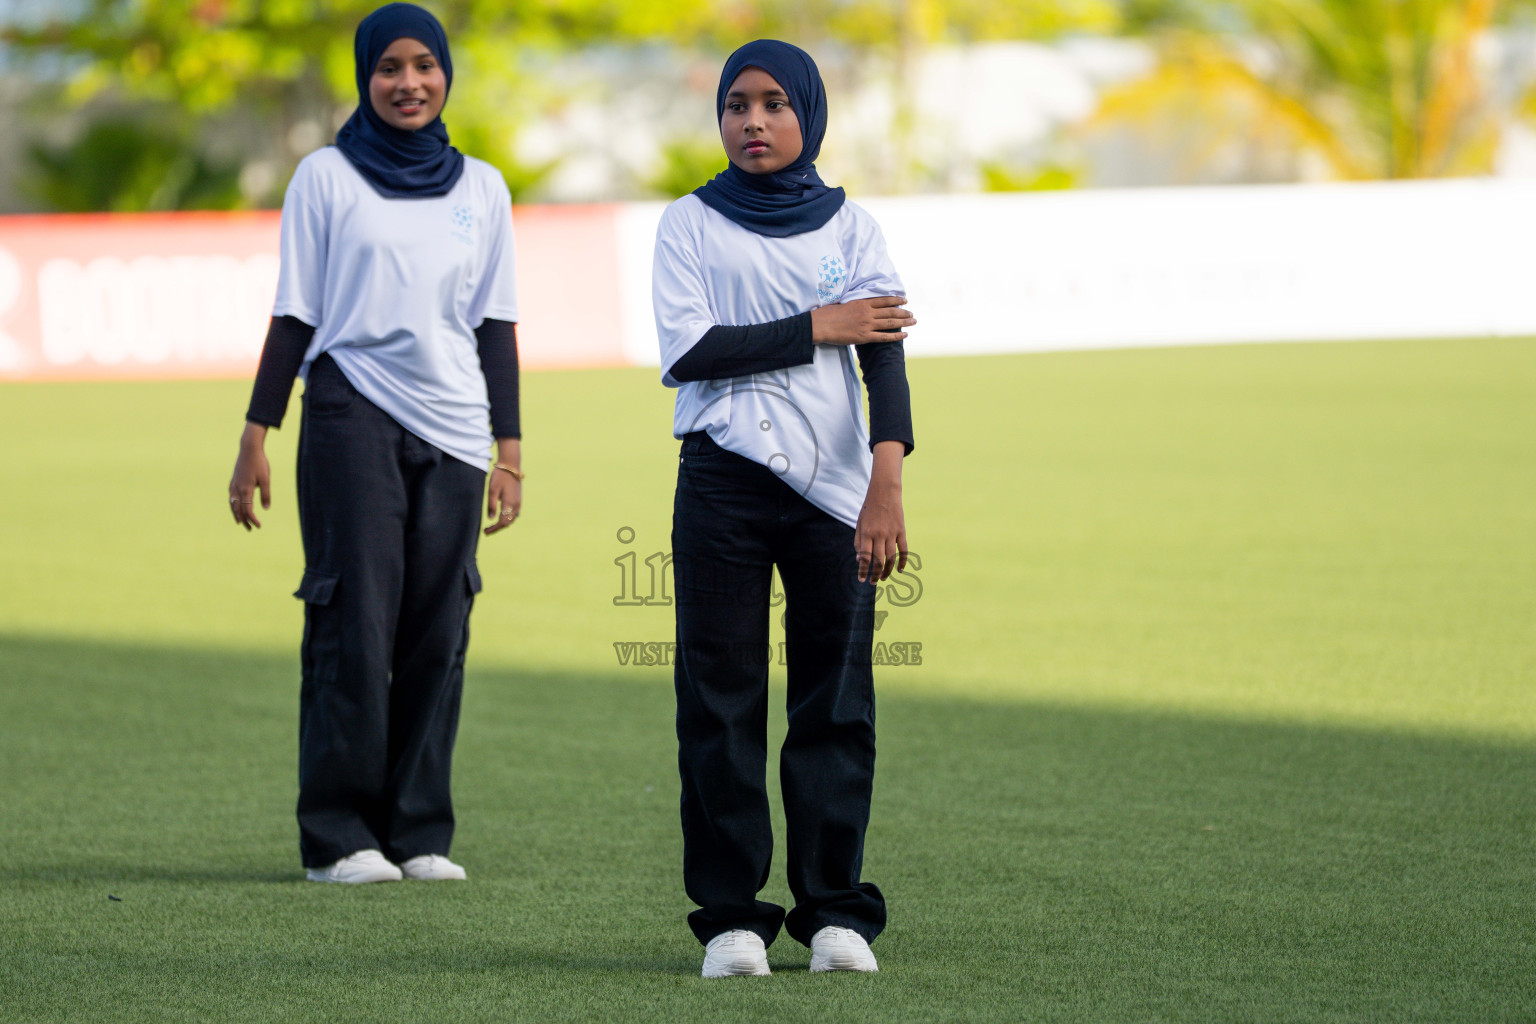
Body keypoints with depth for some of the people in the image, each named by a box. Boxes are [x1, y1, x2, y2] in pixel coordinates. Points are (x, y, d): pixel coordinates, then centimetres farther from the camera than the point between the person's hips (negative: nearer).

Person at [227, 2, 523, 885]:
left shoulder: (481, 189, 14)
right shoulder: (328, 177, 6)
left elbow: (496, 326, 15)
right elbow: (295, 316, 5)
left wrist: (510, 448, 10)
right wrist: (257, 435, 0)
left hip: (452, 427, 3)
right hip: (353, 414, -3)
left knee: (439, 632, 0)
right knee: (356, 625, -8)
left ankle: (420, 831, 7)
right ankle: (339, 835, -3)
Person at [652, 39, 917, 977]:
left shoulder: (850, 227, 8)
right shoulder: (692, 224, 8)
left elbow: (884, 353, -5)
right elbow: (686, 350, -6)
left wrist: (888, 481, -20)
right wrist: (817, 328, -8)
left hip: (833, 487, 0)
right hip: (722, 480, 0)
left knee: (836, 698, -1)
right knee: (720, 699, -2)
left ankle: (835, 910, 5)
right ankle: (730, 915, 2)